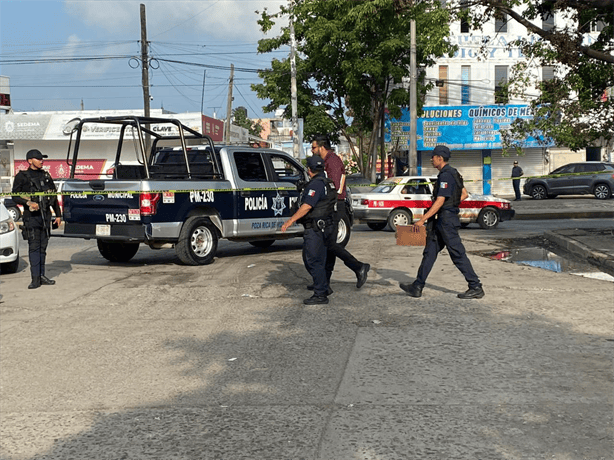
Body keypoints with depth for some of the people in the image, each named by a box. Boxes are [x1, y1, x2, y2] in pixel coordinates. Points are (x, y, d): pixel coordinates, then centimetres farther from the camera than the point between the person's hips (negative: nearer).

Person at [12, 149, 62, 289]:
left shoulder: (46, 176, 17)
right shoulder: (22, 177, 2)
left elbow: (54, 196, 20)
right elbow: (15, 196, -2)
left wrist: (58, 215, 16)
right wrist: (28, 202, -19)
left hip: (46, 214, 5)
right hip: (31, 215, -5)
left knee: (43, 246, 7)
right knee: (34, 246, -10)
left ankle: (42, 276, 13)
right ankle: (35, 278, -10)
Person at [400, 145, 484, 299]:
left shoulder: (446, 175, -17)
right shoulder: (451, 173, 14)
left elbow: (439, 202, -23)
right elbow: (464, 194, 22)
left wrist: (422, 220, -22)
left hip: (447, 220, -11)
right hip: (441, 221, 11)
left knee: (458, 255, -4)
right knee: (430, 252, 10)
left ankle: (476, 288, 3)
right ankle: (417, 287, 14)